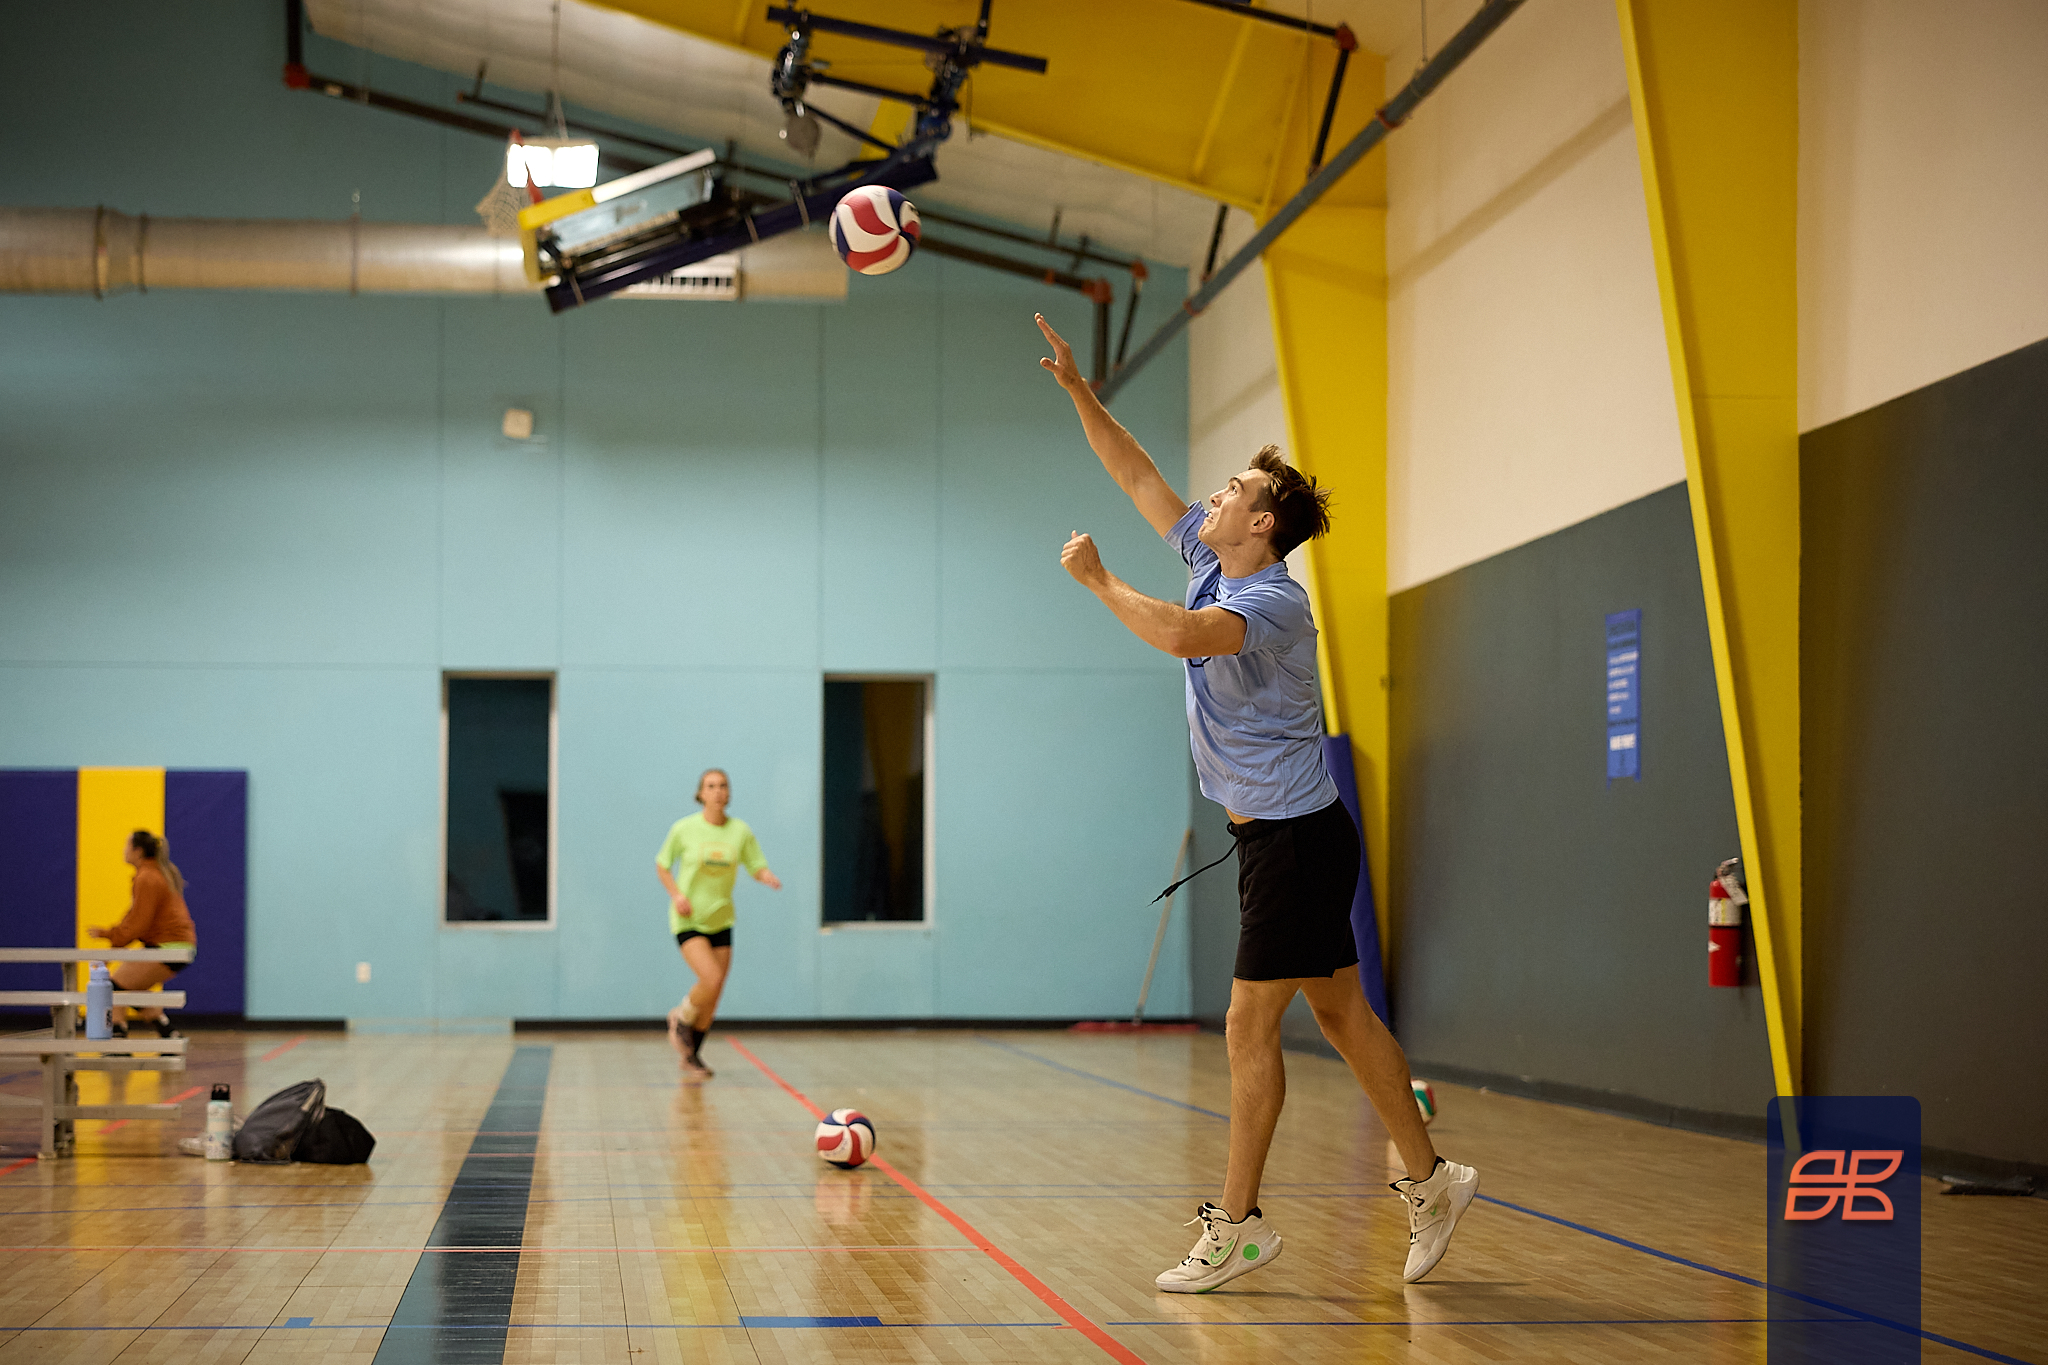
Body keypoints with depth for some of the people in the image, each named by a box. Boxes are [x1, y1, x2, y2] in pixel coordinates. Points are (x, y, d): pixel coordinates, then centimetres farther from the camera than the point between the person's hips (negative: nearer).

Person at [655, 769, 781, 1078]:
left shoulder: (740, 831, -1)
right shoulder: (684, 829, -8)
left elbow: (758, 867, 3)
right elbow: (662, 865, 4)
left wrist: (769, 878, -20)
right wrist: (676, 894, -12)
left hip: (720, 920, 4)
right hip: (688, 919, -4)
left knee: (713, 997, 6)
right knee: (711, 979, -22)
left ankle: (692, 1055, 24)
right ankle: (681, 1018, 8)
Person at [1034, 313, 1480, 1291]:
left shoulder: (1271, 600, -19)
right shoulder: (1213, 561, 8)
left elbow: (1181, 635, -38)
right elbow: (1140, 478, 16)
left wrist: (1097, 580, -24)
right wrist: (1077, 390, 11)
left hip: (1296, 838, -9)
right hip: (1274, 835, 9)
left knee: (1249, 1029, -6)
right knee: (1342, 1015, 12)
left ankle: (1235, 1227, -1)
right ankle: (1429, 1179, 18)